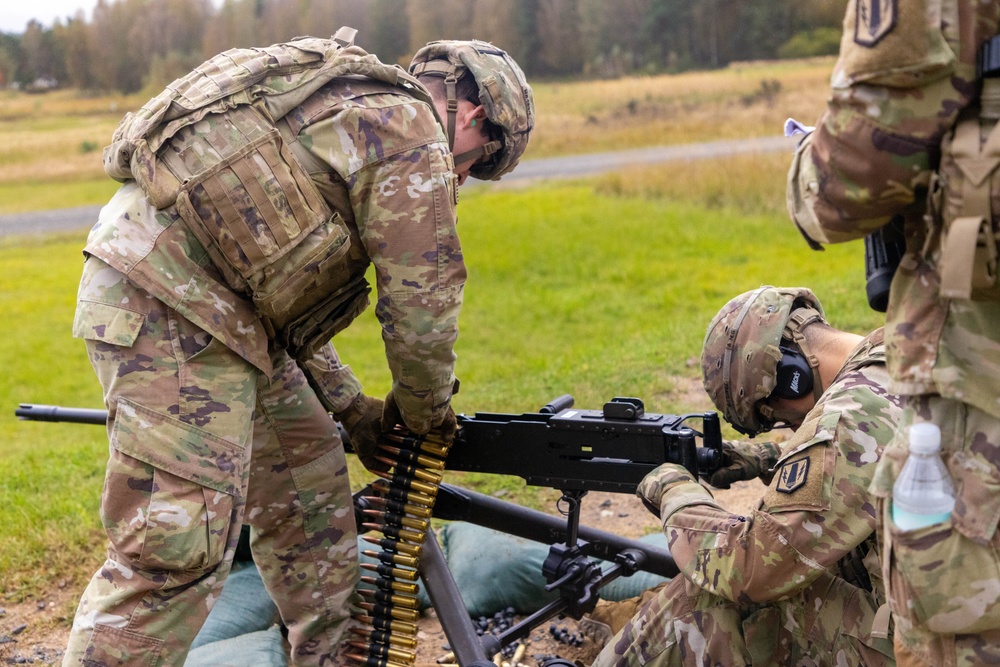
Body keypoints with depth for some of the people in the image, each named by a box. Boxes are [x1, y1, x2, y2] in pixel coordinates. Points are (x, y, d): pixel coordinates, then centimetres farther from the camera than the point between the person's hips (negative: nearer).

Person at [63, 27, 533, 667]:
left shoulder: (353, 107, 24)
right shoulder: (414, 133, -6)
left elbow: (290, 283, 25)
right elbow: (420, 301, -7)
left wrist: (354, 408, 25)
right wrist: (426, 416, 11)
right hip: (166, 300, -11)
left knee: (309, 484, 16)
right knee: (177, 545, -11)